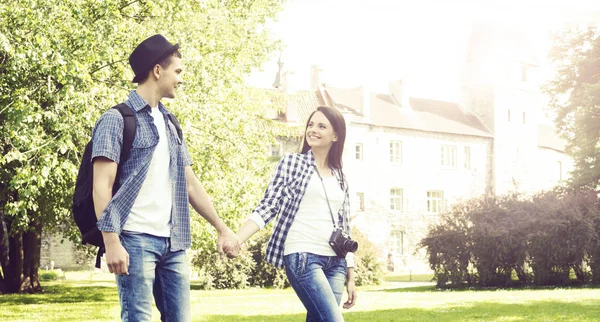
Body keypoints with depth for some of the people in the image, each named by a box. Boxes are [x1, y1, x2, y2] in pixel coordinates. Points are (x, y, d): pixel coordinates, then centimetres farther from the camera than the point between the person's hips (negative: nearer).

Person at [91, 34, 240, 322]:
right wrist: (111, 242, -19)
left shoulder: (170, 124, 19)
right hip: (135, 240, -7)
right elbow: (102, 185, -11)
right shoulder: (117, 119, -3)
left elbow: (190, 184, 21)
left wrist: (222, 228, 16)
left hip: (173, 243, 7)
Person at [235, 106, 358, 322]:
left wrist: (351, 277, 15)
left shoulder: (340, 178, 16)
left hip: (335, 262, 5)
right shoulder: (292, 162, 4)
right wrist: (237, 239, -17)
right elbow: (267, 207, -2)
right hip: (302, 256, -5)